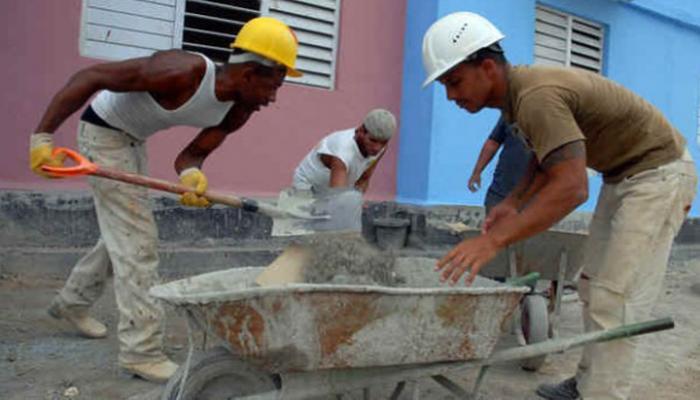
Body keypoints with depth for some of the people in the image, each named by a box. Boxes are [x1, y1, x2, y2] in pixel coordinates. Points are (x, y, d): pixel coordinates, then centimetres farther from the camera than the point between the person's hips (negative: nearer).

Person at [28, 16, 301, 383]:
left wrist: (191, 174, -35)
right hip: (104, 131, -8)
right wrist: (42, 136, -30)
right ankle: (140, 351, -3)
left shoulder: (238, 111, -11)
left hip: (133, 140, 9)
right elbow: (90, 77, -29)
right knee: (137, 239, -11)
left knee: (123, 232, 19)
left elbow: (193, 153, -11)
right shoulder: (182, 72, -34)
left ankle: (71, 302, 41)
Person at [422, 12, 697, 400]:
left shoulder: (536, 96, -32)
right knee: (593, 285, 13)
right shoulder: (517, 91, -1)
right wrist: (513, 202, -2)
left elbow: (572, 187, -42)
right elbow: (547, 156, 13)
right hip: (623, 174, 10)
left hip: (657, 171, -10)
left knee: (614, 297, -13)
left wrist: (493, 240, -47)